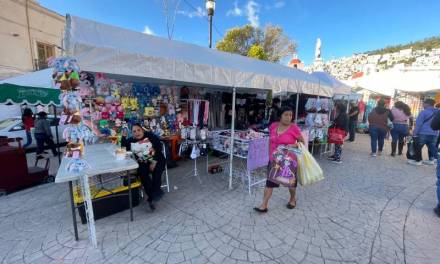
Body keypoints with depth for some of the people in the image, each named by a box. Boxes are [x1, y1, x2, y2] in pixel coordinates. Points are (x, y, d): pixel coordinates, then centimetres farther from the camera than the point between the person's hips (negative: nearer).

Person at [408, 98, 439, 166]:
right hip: (434, 134, 7)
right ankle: (431, 160, 25)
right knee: (432, 147, 17)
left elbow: (418, 123, -13)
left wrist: (415, 133, -10)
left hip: (423, 133, -7)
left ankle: (418, 160, 3)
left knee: (418, 147, 0)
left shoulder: (424, 112, -10)